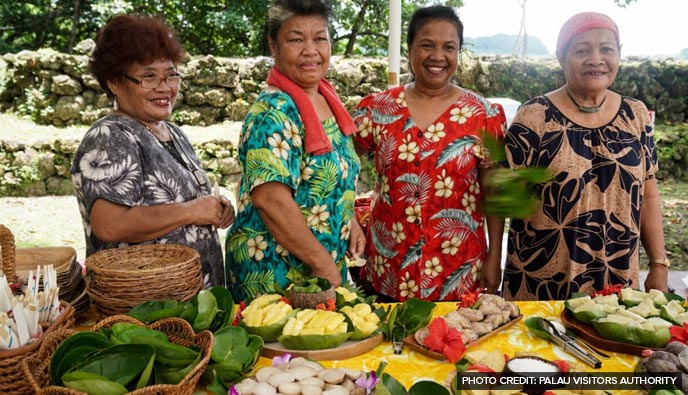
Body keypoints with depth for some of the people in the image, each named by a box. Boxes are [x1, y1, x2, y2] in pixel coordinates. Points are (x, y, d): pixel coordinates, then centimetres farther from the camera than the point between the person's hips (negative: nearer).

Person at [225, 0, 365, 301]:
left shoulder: (328, 98, 4)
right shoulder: (274, 112, -20)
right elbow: (270, 198, -29)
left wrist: (350, 220, 5)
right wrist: (323, 262, -21)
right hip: (275, 276, -8)